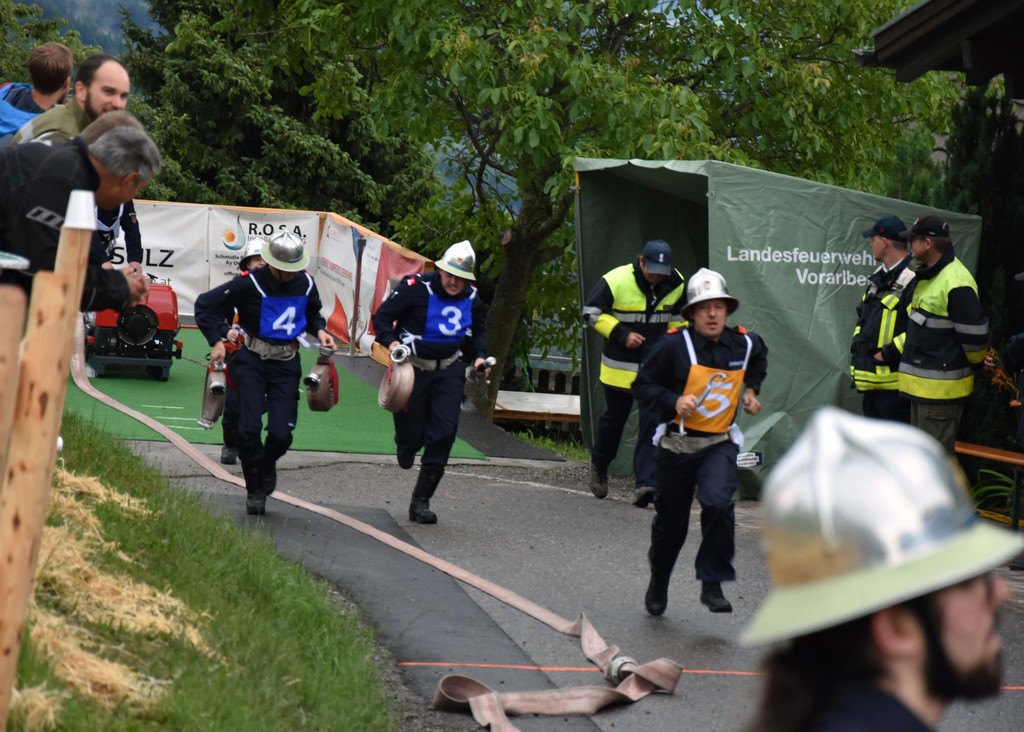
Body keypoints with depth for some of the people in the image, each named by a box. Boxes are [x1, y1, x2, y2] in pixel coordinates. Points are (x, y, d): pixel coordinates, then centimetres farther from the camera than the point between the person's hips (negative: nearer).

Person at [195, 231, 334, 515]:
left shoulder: (306, 283, 1)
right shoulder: (249, 283, -12)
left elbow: (312, 313, 24)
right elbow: (205, 305, -5)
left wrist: (319, 330, 2)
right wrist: (217, 340, -14)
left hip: (286, 364, 2)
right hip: (253, 361, -2)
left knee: (281, 433, -7)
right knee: (249, 429, -9)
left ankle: (268, 464, 29)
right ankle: (255, 490, 10)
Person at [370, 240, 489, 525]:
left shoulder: (471, 299, 2)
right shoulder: (416, 288, -15)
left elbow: (477, 333, 20)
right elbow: (381, 316, -9)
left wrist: (479, 356, 1)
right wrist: (391, 341, -27)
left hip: (449, 371, 4)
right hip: (413, 370, -4)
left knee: (445, 430, -10)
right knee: (412, 435, 0)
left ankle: (421, 501, -1)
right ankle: (405, 446, 45)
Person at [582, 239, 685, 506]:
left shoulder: (676, 285, -1)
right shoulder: (616, 281, -15)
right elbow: (591, 312, -8)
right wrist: (621, 334, -17)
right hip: (620, 364, -2)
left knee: (652, 420, -11)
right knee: (615, 417, 13)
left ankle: (646, 482, -13)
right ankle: (599, 465, 39)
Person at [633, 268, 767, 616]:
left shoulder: (744, 344, 1)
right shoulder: (675, 345, -13)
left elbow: (760, 356, 28)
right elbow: (642, 385, -5)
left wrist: (752, 389, 18)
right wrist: (674, 401, -19)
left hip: (719, 444, 1)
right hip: (677, 444, -1)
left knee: (718, 503, -26)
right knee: (671, 522, 10)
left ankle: (712, 584, -13)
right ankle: (658, 583, 38)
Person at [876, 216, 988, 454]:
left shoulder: (956, 283, -19)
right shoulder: (926, 277, 15)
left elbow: (974, 335, -20)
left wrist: (976, 363, -3)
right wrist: (889, 352, 21)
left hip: (942, 388, -10)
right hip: (921, 385, 10)